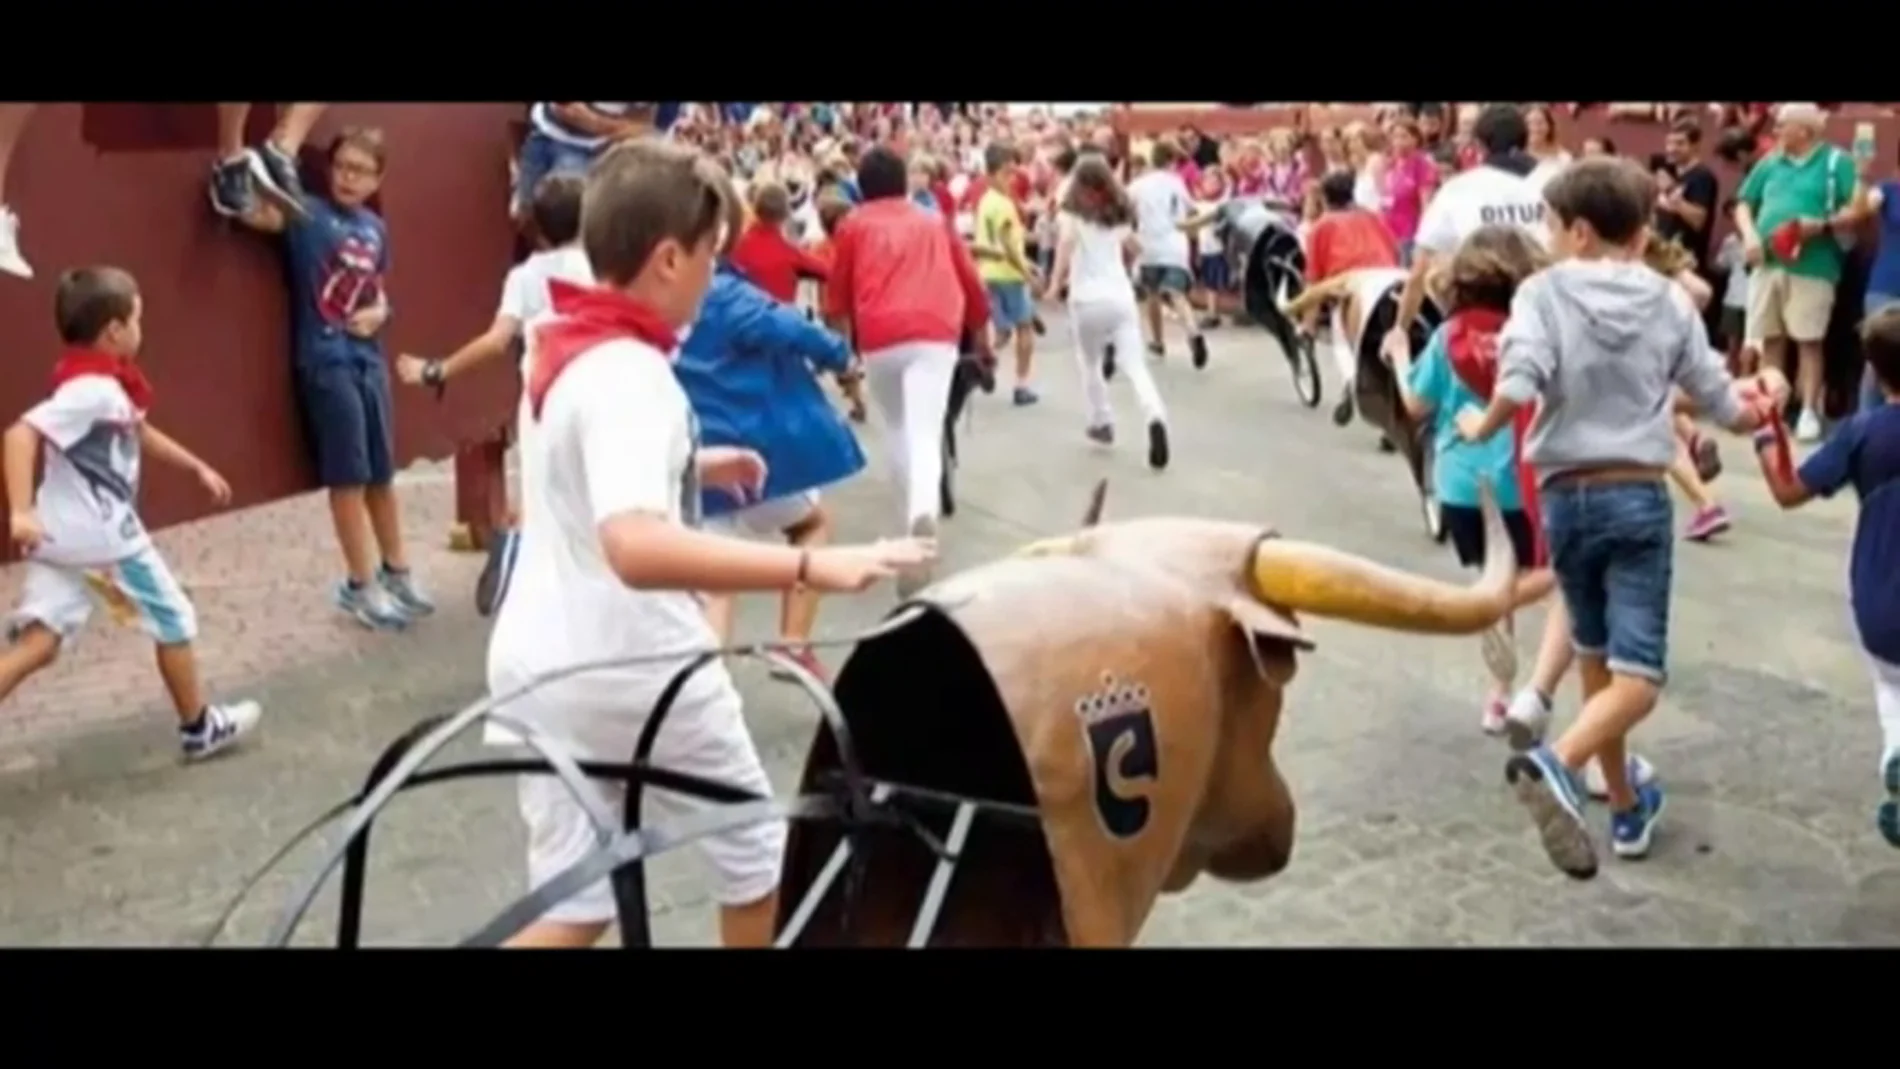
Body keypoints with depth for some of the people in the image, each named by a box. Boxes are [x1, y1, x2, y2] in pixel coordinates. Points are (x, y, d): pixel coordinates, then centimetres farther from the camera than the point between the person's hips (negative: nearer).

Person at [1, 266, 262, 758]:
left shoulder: (104, 385, 10)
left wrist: (197, 467, 32)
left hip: (66, 537, 8)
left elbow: (141, 433, 27)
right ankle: (200, 727, 28)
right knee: (174, 622, 11)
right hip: (104, 536, -8)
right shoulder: (92, 390, -20)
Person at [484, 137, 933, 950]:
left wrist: (690, 467, 23)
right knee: (756, 853, 18)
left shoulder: (561, 347, 5)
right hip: (639, 670, -8)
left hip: (540, 665, 8)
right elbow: (637, 548, -41)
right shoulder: (628, 374, -24)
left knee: (573, 903, 16)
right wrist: (810, 568, -47)